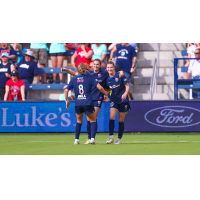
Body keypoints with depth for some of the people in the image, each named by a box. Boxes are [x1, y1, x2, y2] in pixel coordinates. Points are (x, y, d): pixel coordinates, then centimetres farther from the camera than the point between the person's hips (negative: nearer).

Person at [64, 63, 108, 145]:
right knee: (93, 121, 10)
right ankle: (92, 138, -7)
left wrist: (67, 101, 19)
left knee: (79, 121, 22)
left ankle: (76, 139, 16)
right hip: (88, 103, -3)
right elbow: (100, 87, -6)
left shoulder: (73, 80, 8)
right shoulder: (89, 78, 2)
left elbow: (66, 90, 6)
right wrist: (105, 94, 10)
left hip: (78, 104, 3)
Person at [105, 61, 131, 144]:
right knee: (111, 117, -17)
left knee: (121, 120, 3)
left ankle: (119, 138, 14)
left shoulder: (119, 75, -6)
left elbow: (127, 86, -6)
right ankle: (111, 137, -12)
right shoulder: (108, 79, 6)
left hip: (123, 100, -3)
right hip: (114, 100, 3)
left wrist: (125, 93, -22)